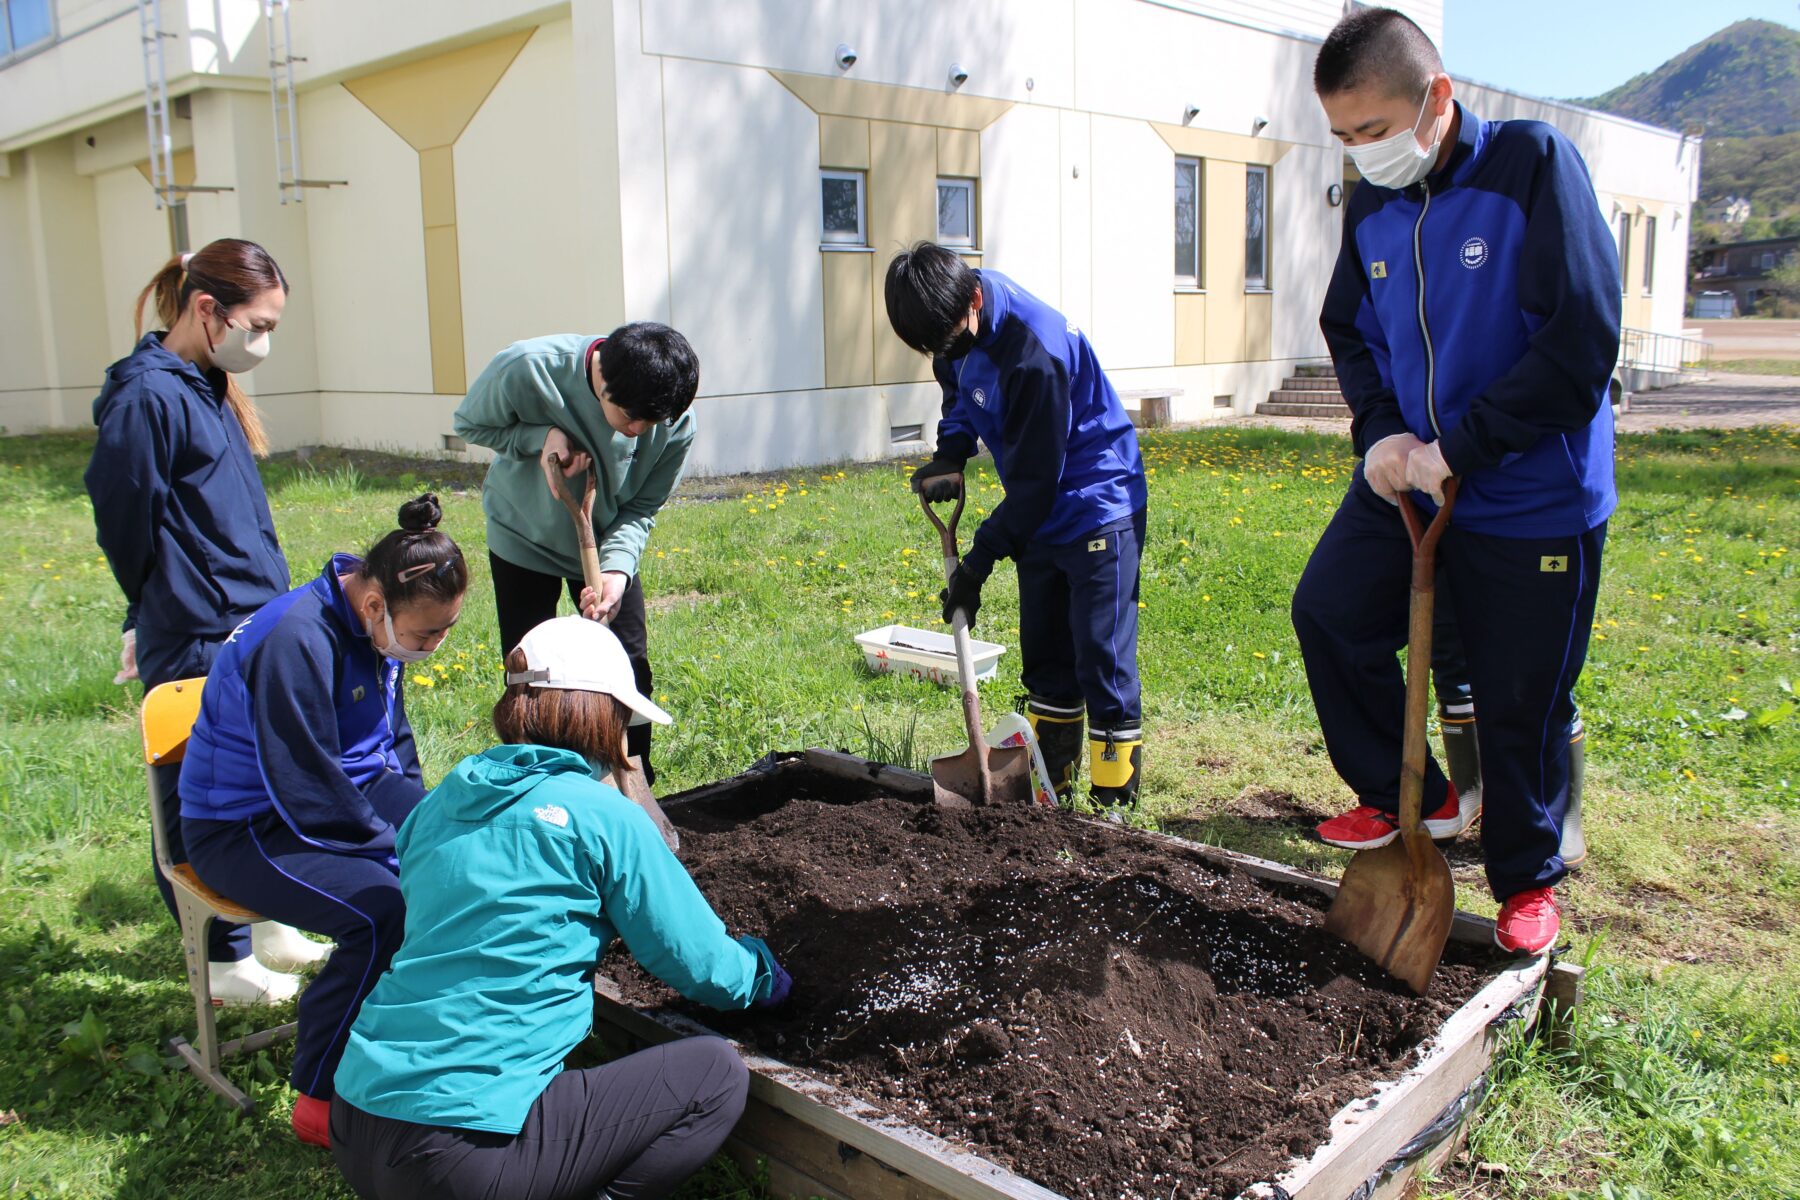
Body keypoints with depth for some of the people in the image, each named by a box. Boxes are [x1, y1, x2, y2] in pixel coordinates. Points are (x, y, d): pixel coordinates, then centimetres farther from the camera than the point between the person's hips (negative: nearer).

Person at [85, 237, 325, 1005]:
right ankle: (223, 962, 19)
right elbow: (128, 524, -13)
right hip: (196, 646, -8)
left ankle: (260, 925, 33)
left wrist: (275, 605, 12)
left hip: (251, 630, 9)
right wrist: (162, 620, -1)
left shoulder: (211, 391, 11)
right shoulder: (148, 398, -16)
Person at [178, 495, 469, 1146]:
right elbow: (310, 795, -27)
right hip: (243, 828, -8)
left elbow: (394, 742, 13)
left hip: (354, 786, 8)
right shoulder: (296, 641, -28)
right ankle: (319, 1101, -14)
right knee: (383, 910, -31)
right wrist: (398, 850, -19)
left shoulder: (379, 624, -1)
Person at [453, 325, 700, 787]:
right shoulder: (528, 369, -33)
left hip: (607, 547, 2)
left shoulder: (676, 423, -27)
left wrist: (616, 569, -34)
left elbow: (641, 508, -15)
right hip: (523, 542, -1)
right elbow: (468, 423, -14)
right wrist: (542, 436, -32)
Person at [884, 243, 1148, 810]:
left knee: (1102, 660, -6)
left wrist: (979, 561, -18)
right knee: (1044, 656, 14)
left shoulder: (1034, 353, -31)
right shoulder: (959, 319, -6)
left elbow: (1034, 481, -24)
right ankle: (1051, 784, 25)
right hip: (1042, 512, 9)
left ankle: (1115, 799, 4)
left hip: (1097, 507, -9)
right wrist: (950, 452, -5)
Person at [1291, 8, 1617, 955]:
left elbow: (1580, 343, -22)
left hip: (1533, 496, -5)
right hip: (1406, 476, 6)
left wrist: (1458, 449, -22)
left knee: (1521, 699, 4)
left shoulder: (1534, 165, -17)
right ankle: (1412, 797, 24)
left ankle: (1528, 880, 28)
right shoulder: (1371, 208, 0)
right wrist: (1380, 432, -5)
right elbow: (1349, 330, 13)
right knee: (1329, 610, 3)